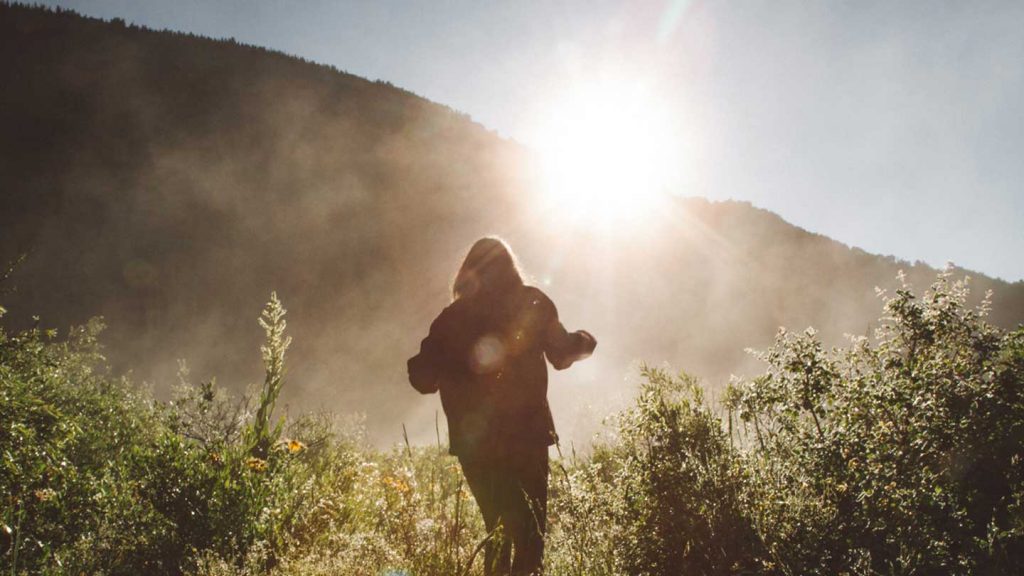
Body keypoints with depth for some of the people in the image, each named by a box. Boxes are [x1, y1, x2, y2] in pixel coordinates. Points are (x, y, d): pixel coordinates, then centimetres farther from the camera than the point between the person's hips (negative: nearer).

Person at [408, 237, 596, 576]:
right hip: (527, 433, -1)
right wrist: (583, 342, 24)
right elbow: (562, 354, 4)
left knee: (499, 525, 15)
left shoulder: (450, 319, 2)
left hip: (475, 442, 2)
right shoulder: (532, 304, 0)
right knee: (531, 527, 8)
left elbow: (424, 380, 1)